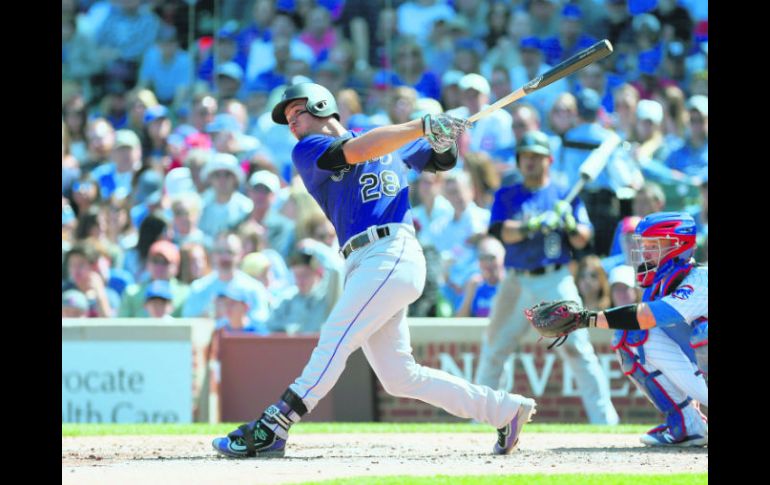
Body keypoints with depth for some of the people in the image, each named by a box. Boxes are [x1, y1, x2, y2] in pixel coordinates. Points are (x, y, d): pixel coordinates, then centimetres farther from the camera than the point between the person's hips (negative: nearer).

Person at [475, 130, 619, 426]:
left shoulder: (565, 195, 6)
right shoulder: (506, 196, 8)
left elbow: (582, 241, 1)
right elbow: (501, 232, -8)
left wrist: (571, 226, -20)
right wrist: (533, 225, -23)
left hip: (556, 281, -2)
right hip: (516, 283, 2)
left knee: (577, 347, -11)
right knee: (493, 349, 6)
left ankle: (604, 418, -10)